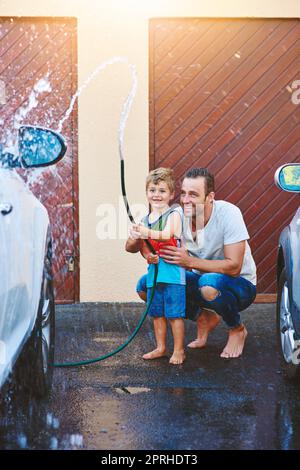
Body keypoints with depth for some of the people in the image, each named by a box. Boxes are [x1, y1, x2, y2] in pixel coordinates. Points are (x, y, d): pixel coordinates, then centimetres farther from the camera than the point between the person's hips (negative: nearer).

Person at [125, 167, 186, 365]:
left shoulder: (174, 214, -7)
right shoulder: (145, 220, 12)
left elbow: (166, 235, -25)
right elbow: (143, 246, 11)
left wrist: (148, 233, -42)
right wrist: (146, 254, -12)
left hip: (173, 272, -6)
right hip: (154, 271, 6)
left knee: (174, 313, -3)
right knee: (157, 313, 14)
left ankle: (179, 350, 8)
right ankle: (161, 348, 27)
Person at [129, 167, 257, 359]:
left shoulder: (228, 213, -25)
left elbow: (233, 267, -29)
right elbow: (132, 247, -12)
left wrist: (189, 261, -36)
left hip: (240, 285, -5)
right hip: (201, 280, 5)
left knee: (209, 283, -39)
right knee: (145, 286, -11)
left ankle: (238, 330, -5)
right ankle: (205, 318, 9)